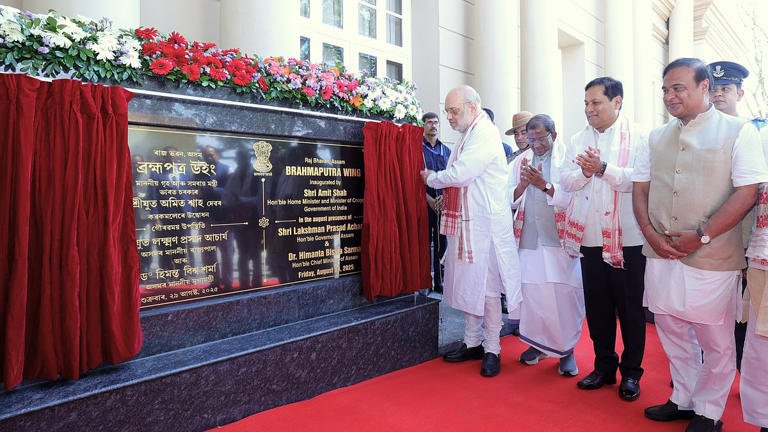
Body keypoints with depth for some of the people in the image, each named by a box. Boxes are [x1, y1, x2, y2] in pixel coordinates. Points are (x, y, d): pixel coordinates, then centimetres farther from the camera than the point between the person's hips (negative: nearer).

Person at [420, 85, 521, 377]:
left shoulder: (484, 133, -11)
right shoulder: (467, 136, 18)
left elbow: (460, 174, -20)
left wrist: (430, 178, -5)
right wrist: (444, 198, 6)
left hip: (485, 223, -9)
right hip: (464, 222, 9)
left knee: (486, 286, -1)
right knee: (468, 284, 13)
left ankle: (492, 350, 13)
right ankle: (472, 343, 26)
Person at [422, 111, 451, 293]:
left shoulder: (446, 150, 17)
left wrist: (444, 196, -7)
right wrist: (429, 198, -12)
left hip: (443, 202, 4)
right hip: (425, 202, -4)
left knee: (441, 243, 6)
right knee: (425, 242, -2)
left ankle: (439, 281, 15)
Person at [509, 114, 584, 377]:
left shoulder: (567, 157, -2)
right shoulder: (522, 161, 11)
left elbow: (574, 197, -11)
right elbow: (510, 200, 7)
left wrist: (545, 184, -23)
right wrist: (523, 183, -12)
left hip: (560, 239, -3)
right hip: (529, 239, 3)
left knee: (564, 293, -3)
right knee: (531, 291, 5)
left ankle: (566, 349, 15)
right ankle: (538, 342, 23)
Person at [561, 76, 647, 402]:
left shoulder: (638, 138, -3)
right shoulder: (578, 140, 12)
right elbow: (566, 181, 5)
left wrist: (603, 168, -20)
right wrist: (584, 172, -14)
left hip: (627, 238, -4)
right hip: (590, 237, 4)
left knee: (631, 308, 8)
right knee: (597, 306, 12)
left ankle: (631, 371, 25)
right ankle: (604, 366, 28)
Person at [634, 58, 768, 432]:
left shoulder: (738, 131, -3)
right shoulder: (657, 137, 10)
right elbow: (640, 188, 9)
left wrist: (701, 237, -16)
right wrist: (651, 233, -4)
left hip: (711, 259, -4)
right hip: (660, 256, 4)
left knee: (716, 341, 9)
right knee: (673, 334, 15)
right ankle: (683, 399, 33)